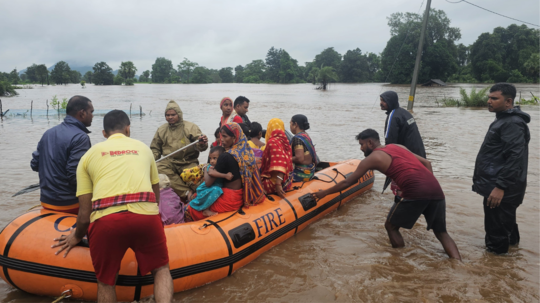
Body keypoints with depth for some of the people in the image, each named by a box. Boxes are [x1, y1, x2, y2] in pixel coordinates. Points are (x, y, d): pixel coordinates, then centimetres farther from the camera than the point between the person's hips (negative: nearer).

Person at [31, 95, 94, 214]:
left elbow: (34, 164, 12)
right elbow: (76, 176, -24)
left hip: (46, 201, 8)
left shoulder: (48, 133, 8)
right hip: (70, 205, -8)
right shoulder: (80, 137, -18)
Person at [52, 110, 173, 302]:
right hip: (146, 216, 0)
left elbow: (85, 213, 14)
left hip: (105, 220, 0)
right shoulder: (143, 148, 25)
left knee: (106, 281, 22)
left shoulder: (89, 155, 20)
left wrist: (77, 237, 33)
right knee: (161, 269, 20)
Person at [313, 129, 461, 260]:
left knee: (391, 226, 15)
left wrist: (324, 193, 26)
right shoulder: (397, 146, 27)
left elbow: (347, 182, 16)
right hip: (436, 189, 7)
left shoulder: (372, 158, 9)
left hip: (415, 192, -6)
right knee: (441, 232, 19)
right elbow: (426, 163, 24)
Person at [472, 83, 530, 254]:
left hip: (502, 189, -10)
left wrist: (500, 186, -29)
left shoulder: (513, 124, -17)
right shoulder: (504, 120, 16)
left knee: (497, 230, -3)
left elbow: (515, 158, -26)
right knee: (505, 223, 25)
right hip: (497, 185, 10)